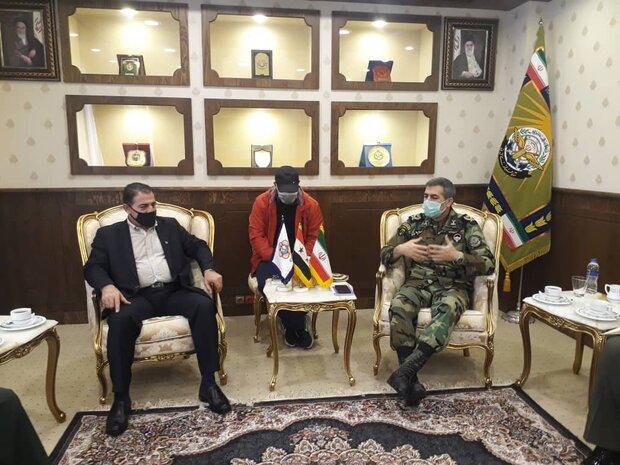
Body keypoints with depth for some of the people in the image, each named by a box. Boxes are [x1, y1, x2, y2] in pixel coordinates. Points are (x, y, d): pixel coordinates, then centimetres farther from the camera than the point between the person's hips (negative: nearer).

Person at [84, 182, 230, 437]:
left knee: (205, 305, -28)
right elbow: (93, 266, 5)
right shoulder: (108, 234, 13)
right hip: (137, 296, -1)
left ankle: (209, 383, -20)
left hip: (174, 291, 2)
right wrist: (107, 286, -18)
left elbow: (198, 246, 17)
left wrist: (209, 269, -4)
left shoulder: (170, 225, 19)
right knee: (120, 320, -34)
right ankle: (121, 397, -19)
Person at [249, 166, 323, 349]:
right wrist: (273, 257, -20)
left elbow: (315, 236, 0)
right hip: (270, 257, 0)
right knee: (266, 282, -31)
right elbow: (256, 235, -9)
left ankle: (294, 325, -6)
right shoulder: (261, 202, -7)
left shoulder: (311, 204, -5)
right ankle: (293, 326, -9)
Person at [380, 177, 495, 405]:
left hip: (453, 286, -1)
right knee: (398, 307, -33)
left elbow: (488, 264, -2)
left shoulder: (467, 225, 6)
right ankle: (411, 379, -29)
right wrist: (401, 249, -10)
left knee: (447, 309, -38)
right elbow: (384, 255, 12)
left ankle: (405, 371, -42)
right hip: (418, 283, 2)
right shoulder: (413, 223, 11)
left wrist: (456, 255, -17)